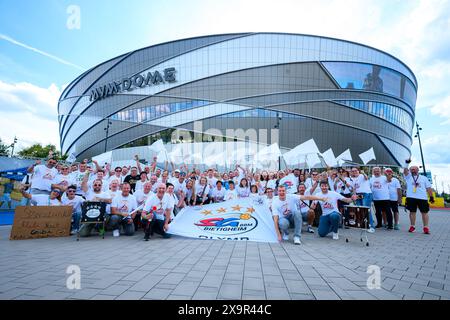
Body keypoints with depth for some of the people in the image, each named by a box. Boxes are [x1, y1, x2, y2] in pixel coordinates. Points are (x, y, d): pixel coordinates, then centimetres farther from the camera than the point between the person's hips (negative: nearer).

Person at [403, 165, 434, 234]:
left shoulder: (424, 178, 15)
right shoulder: (408, 176, 11)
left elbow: (428, 188, 12)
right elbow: (405, 171, -8)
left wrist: (431, 197, 4)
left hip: (422, 198, 1)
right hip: (411, 197, -1)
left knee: (424, 212, 0)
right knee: (412, 212, 4)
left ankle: (426, 227, 6)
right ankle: (412, 226, 13)